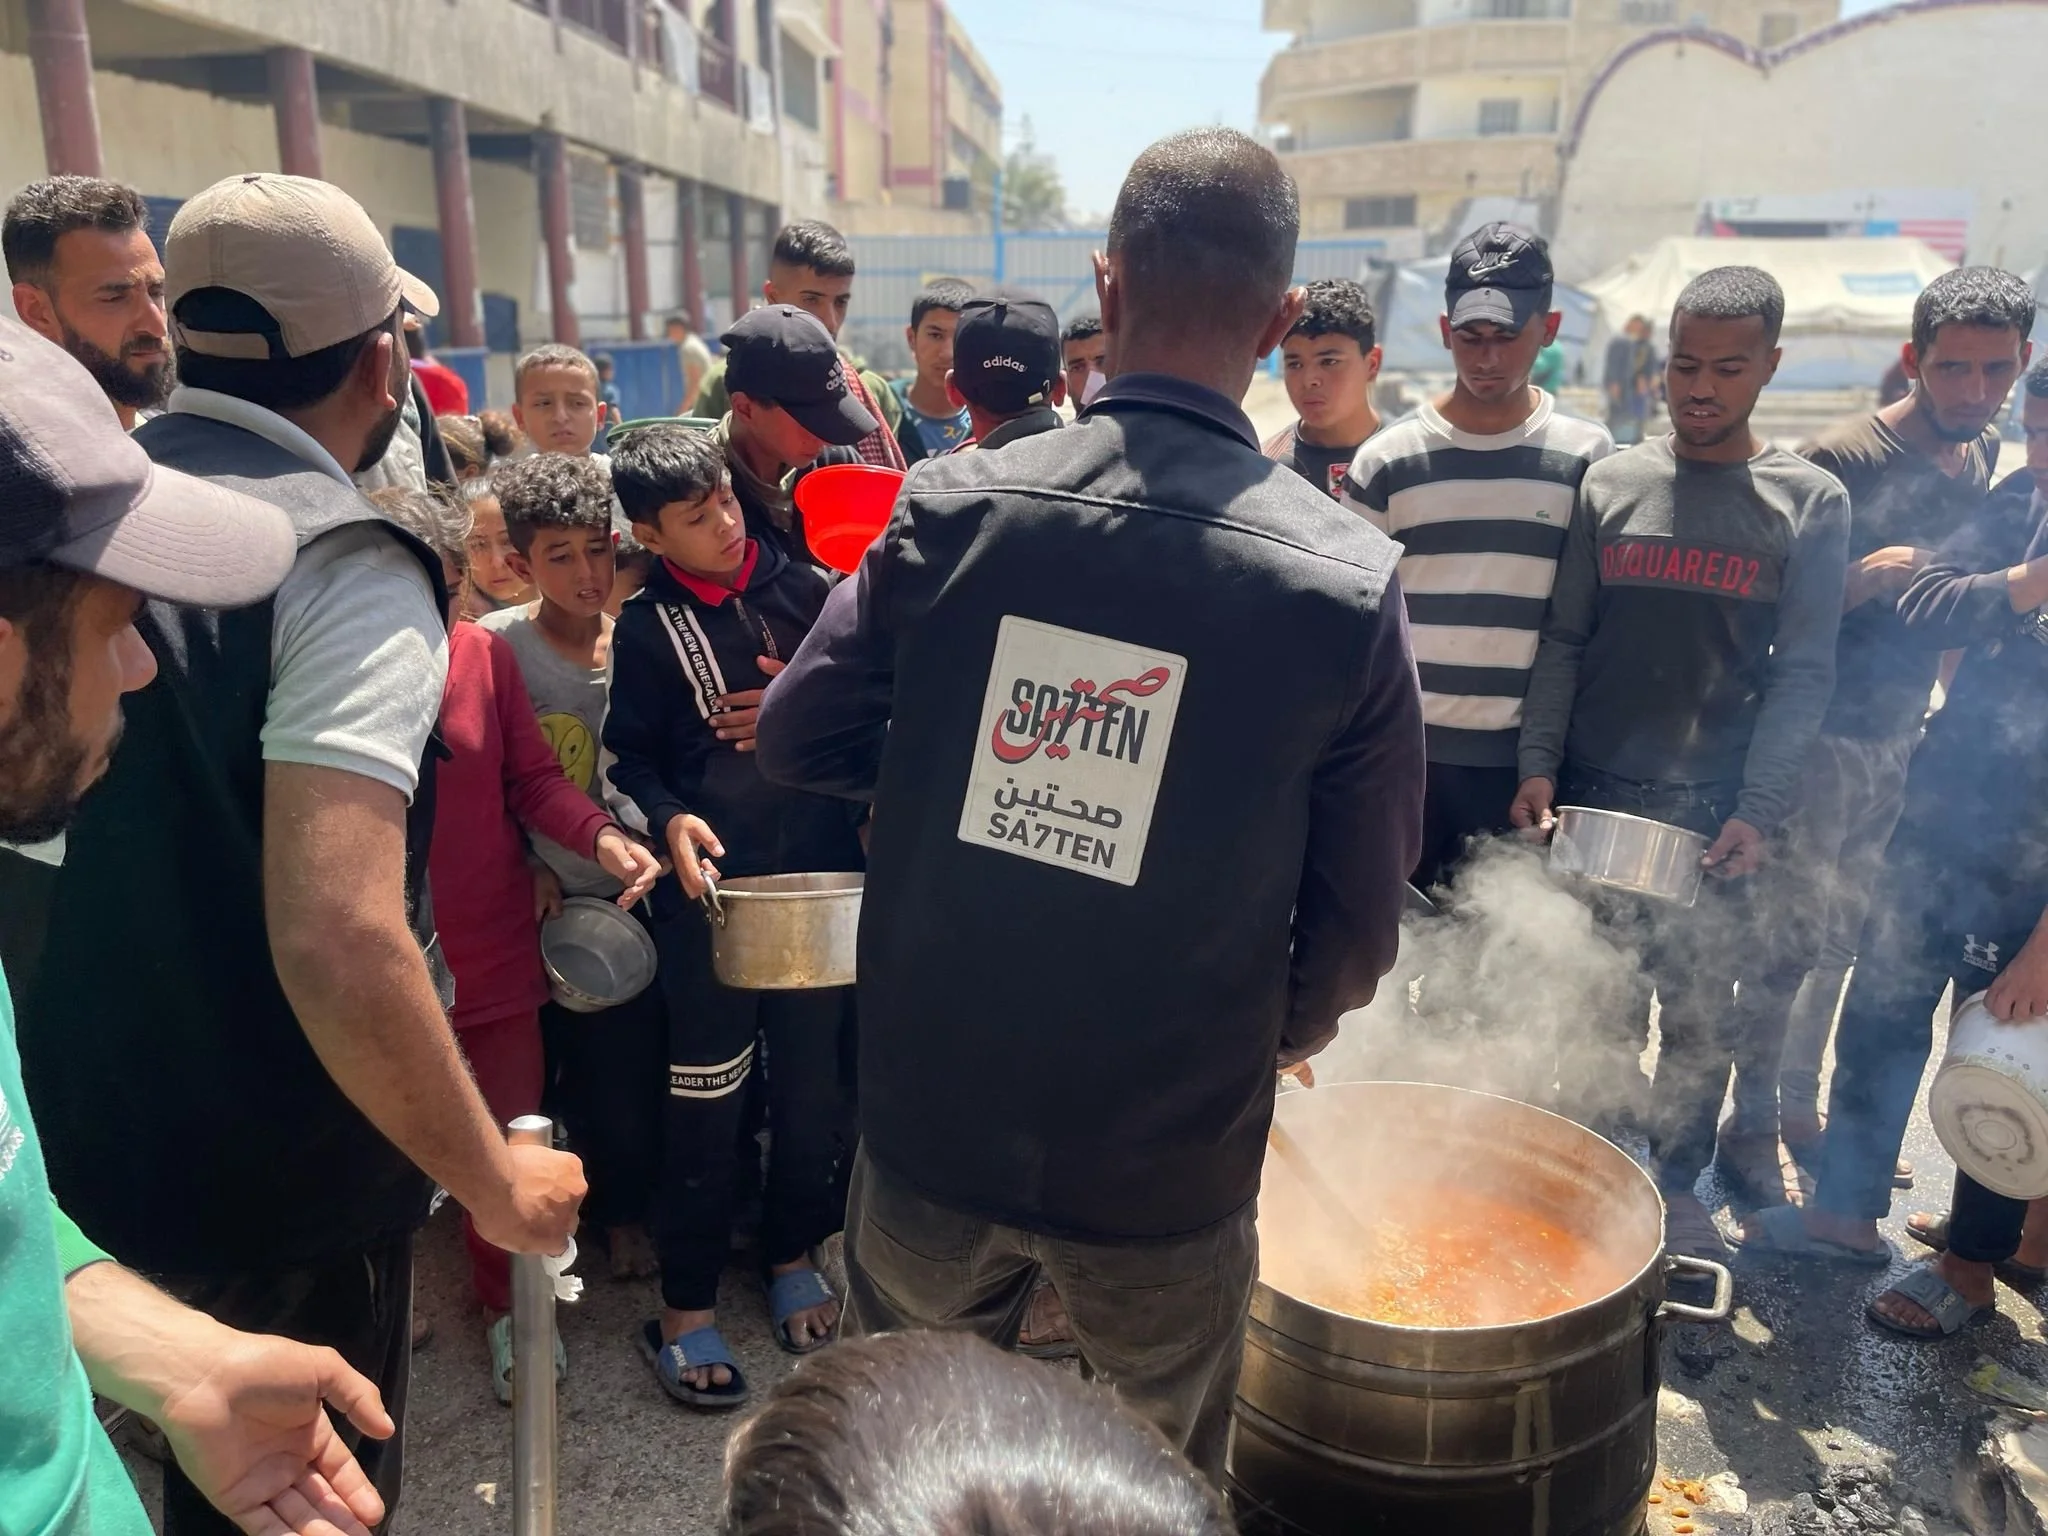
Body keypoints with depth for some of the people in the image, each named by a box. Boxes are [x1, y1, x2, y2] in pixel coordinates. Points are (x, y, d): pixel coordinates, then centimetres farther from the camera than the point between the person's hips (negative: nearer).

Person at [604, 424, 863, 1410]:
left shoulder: (803, 586, 2)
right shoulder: (647, 625, -2)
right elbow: (632, 754, 3)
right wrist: (668, 819, -15)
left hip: (822, 872, 2)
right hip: (712, 885, -2)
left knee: (814, 1078, 13)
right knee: (708, 1096, 4)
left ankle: (793, 1254, 35)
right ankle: (686, 1304, 20)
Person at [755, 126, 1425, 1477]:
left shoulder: (952, 508, -12)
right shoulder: (1349, 580, -15)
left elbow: (797, 740, 0)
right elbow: (1360, 922, -6)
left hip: (931, 1112, 2)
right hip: (1165, 1158, -1)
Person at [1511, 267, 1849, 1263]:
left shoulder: (1810, 500, 2)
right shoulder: (1609, 484, 5)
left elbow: (1803, 674, -2)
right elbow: (1563, 641, 4)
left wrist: (1758, 810, -12)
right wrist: (1538, 766, -8)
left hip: (1714, 806, -1)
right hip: (1591, 793, 1)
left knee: (1702, 1009, 7)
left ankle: (1677, 1181, 26)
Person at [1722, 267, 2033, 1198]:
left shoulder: (1987, 457, 8)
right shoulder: (1842, 460, -15)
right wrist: (1866, 577, -28)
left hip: (1902, 738, 7)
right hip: (1820, 738, -7)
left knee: (1841, 940, 15)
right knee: (1786, 942, 0)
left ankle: (1800, 1104, 31)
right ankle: (1750, 1127, 15)